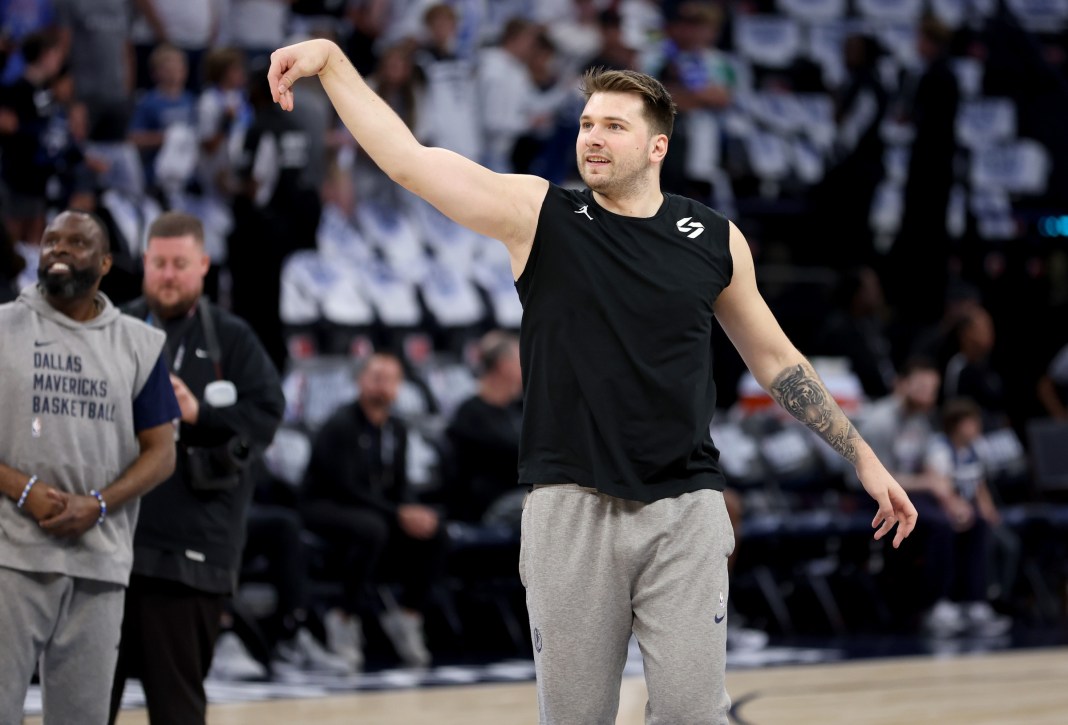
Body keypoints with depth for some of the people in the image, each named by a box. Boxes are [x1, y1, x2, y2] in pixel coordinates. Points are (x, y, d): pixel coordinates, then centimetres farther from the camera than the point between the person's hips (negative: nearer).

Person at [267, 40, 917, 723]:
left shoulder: (714, 240, 6)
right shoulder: (539, 215, 1)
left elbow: (775, 359, 17)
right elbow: (408, 159, -6)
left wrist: (864, 458, 17)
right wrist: (332, 58, -15)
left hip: (685, 511, 0)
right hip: (571, 509, 0)